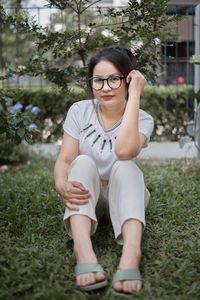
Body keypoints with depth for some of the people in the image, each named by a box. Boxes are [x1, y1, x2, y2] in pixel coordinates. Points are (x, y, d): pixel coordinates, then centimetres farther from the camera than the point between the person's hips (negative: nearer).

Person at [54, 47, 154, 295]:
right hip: (86, 197, 1)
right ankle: (83, 251, -49)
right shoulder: (80, 111, -3)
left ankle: (131, 252, -51)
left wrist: (134, 96, -28)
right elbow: (65, 158, -11)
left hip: (122, 196, -1)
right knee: (84, 161, -28)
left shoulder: (142, 119, -9)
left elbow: (124, 151, -32)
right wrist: (61, 184, -35)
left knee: (125, 166, -30)